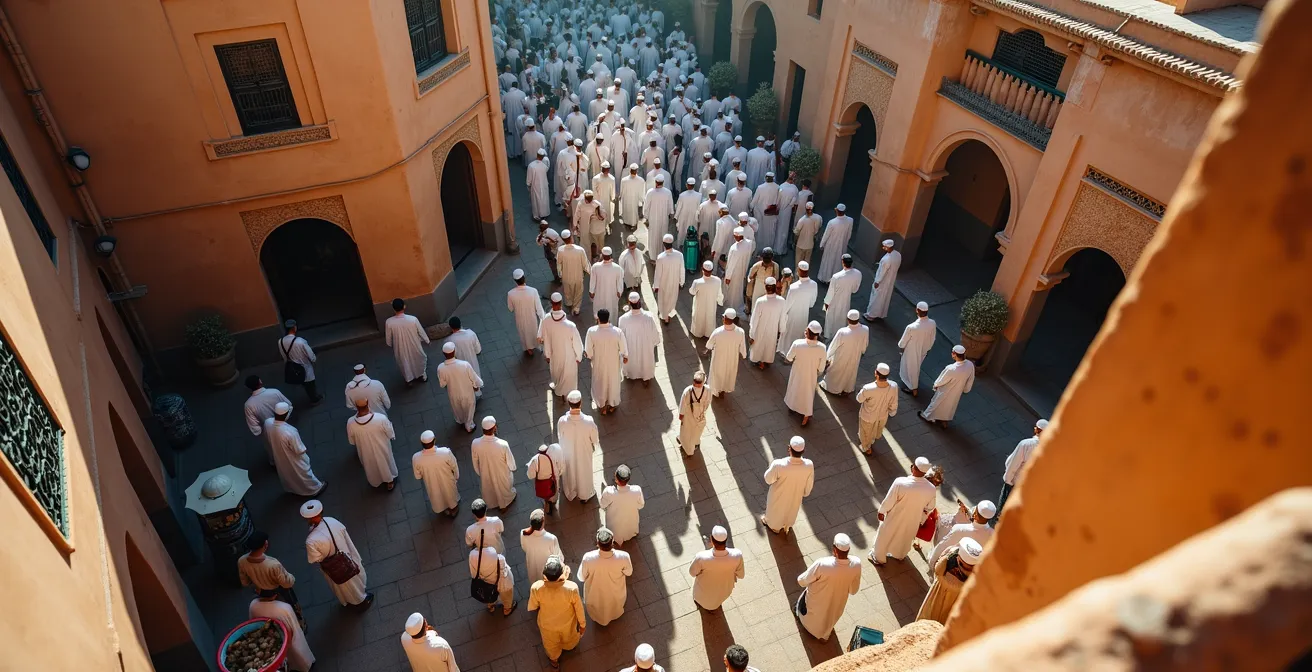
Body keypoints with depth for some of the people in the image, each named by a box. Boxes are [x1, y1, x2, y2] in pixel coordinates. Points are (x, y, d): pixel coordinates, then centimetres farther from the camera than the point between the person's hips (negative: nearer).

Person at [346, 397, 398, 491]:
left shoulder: (351, 423, -29)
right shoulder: (381, 418, -36)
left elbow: (351, 442, -9)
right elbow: (391, 435, -18)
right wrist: (390, 424, 4)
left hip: (366, 453, 2)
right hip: (382, 450, -2)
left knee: (371, 468, 33)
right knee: (386, 464, 30)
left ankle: (375, 483, 61)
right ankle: (390, 483, 54)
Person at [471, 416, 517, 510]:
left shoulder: (475, 444, -30)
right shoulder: (503, 444, -38)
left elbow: (475, 462, -9)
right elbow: (510, 461, -19)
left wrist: (479, 473, 12)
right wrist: (512, 468, 5)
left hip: (485, 475, 2)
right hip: (502, 475, -2)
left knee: (489, 490, 34)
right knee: (504, 490, 31)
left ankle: (491, 504, 62)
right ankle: (504, 505, 59)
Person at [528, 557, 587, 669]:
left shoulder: (536, 588, -37)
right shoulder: (571, 588, -39)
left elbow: (532, 607, -15)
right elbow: (579, 609, -20)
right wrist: (582, 624, 0)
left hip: (547, 625, 0)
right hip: (567, 624, 0)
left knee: (551, 644, 35)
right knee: (568, 638, 37)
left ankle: (554, 660, 63)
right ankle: (568, 647, 68)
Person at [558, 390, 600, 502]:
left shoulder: (562, 421, -32)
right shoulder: (588, 421, -34)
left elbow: (560, 438, -11)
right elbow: (594, 439, -16)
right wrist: (596, 446, 8)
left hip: (568, 453, 1)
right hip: (584, 453, -1)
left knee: (570, 473, 29)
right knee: (584, 472, 28)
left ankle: (571, 494, 54)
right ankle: (584, 495, 52)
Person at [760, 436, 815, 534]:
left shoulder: (779, 465, -41)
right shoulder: (809, 465, -32)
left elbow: (768, 480, -20)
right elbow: (809, 485, -12)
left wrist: (772, 467, -2)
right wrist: (805, 493, 10)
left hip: (779, 497, -2)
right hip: (795, 497, 2)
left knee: (775, 511, 32)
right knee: (790, 511, 35)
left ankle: (774, 526, 61)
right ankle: (786, 526, 63)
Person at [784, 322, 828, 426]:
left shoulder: (797, 343, -32)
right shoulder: (822, 348, -29)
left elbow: (789, 358, -15)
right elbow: (821, 367, -14)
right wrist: (818, 374, 8)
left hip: (798, 372, 0)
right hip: (811, 375, 0)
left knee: (795, 388, 30)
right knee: (808, 393, 24)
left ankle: (793, 405, 57)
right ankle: (806, 416, 43)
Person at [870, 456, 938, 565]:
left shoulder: (900, 483, -38)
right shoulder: (932, 489, -25)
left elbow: (889, 500, -23)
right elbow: (929, 509, -6)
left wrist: (881, 511, -2)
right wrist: (921, 520, 14)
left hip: (895, 518, -3)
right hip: (913, 521, 3)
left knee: (884, 536, 26)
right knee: (905, 538, 34)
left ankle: (878, 557, 49)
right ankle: (900, 555, 60)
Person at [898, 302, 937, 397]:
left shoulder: (912, 327, -39)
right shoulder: (933, 324, -23)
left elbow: (903, 341, -21)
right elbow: (932, 339, -5)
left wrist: (900, 346, 2)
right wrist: (928, 348, 14)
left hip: (912, 351, -5)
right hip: (923, 350, 5)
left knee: (911, 368, 21)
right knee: (916, 366, 32)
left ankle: (913, 388, 41)